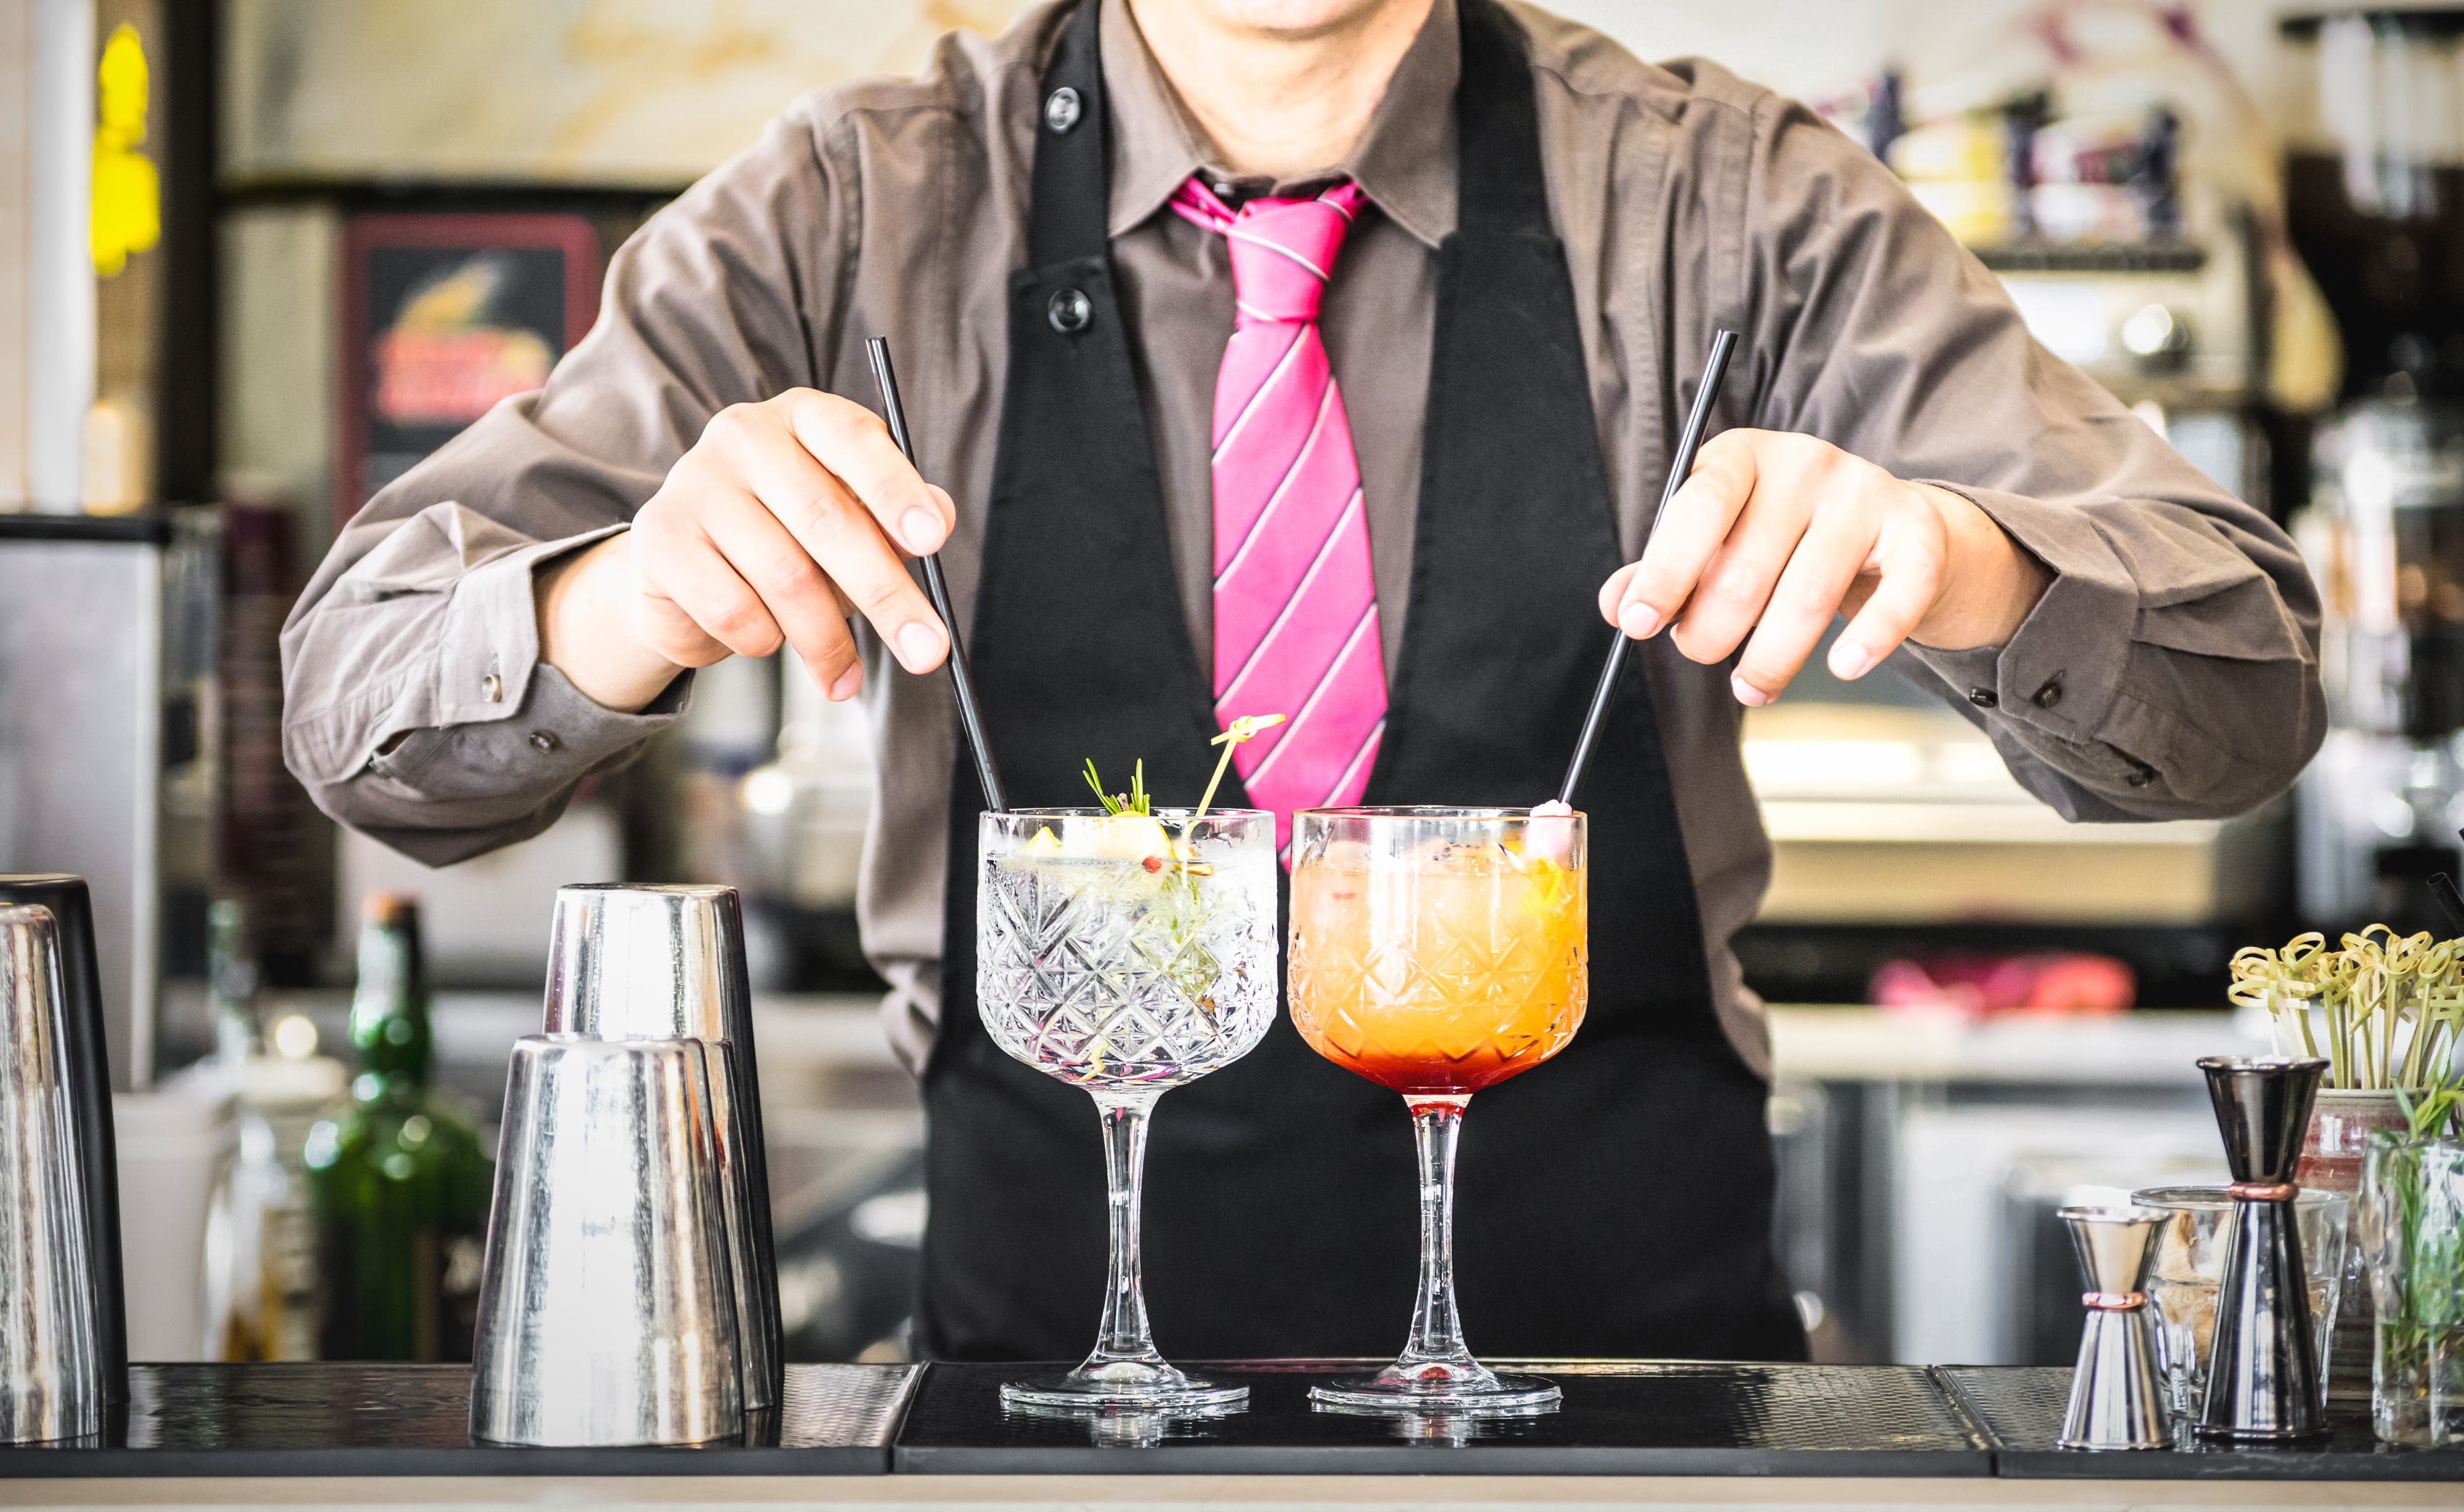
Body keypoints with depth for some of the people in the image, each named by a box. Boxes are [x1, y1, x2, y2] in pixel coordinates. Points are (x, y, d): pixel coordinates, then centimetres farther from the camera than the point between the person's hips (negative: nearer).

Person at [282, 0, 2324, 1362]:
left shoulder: (1724, 205, 1)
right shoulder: (865, 215, 1)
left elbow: (2248, 681, -4)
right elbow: (366, 706, -4)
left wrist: (1964, 569, -28)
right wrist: (630, 601, -28)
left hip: (1632, 1343, 0)